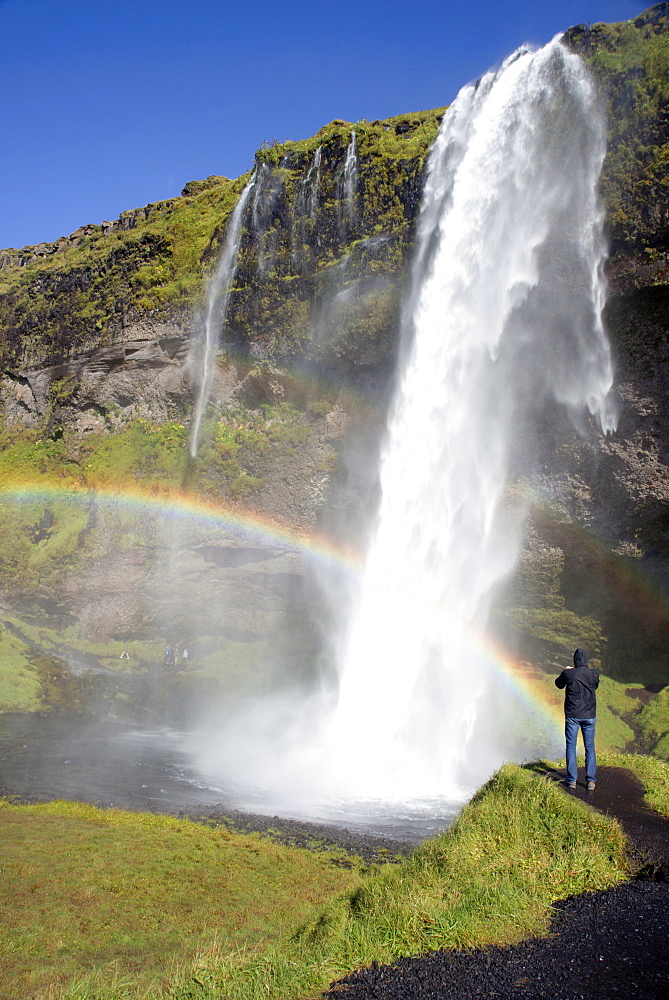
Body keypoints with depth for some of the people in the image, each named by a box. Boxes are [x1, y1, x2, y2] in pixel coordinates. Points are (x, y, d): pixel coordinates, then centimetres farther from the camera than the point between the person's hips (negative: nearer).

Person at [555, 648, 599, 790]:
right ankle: (591, 780, 7)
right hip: (589, 715, 2)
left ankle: (572, 780, 7)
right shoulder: (594, 674, -6)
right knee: (590, 747, 9)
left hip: (572, 715, -1)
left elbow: (558, 684, 9)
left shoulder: (568, 673, -10)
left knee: (571, 746, 7)